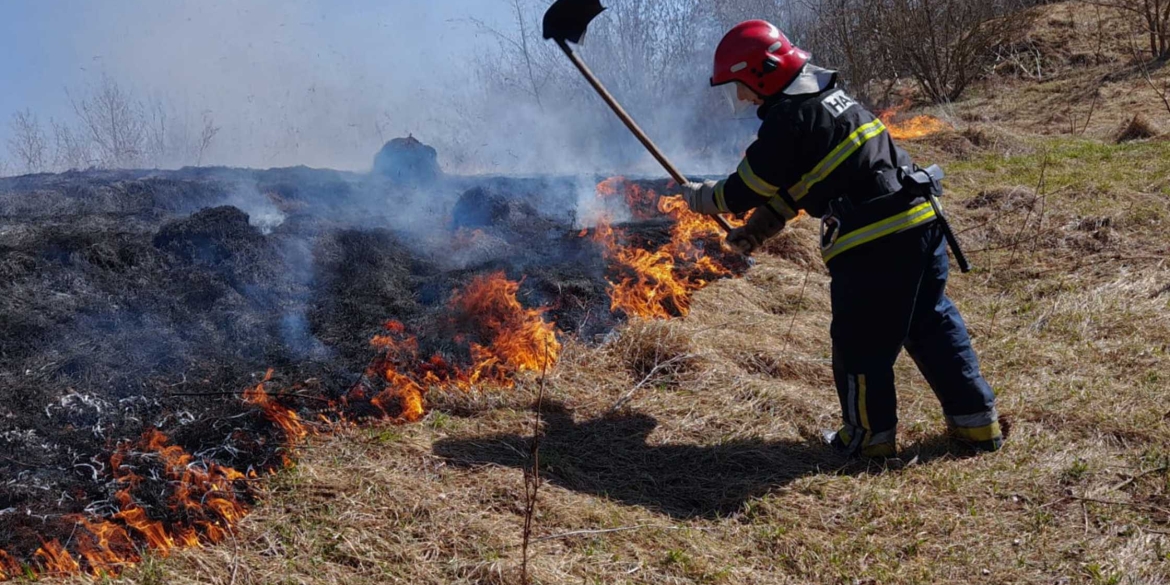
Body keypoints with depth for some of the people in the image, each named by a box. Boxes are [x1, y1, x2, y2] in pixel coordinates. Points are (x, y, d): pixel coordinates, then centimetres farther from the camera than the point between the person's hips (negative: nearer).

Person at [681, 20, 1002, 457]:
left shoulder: (787, 119, -12)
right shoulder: (824, 95, 18)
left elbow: (746, 190, -5)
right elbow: (794, 184, 23)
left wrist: (698, 197, 13)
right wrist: (757, 230, 18)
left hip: (875, 240, -9)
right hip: (921, 221, 9)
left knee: (860, 341, 6)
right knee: (932, 324, 17)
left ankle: (870, 436, 19)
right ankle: (977, 422, 23)